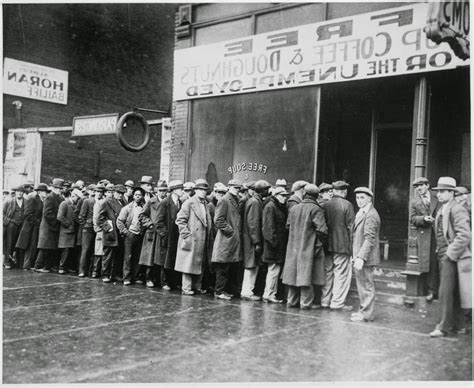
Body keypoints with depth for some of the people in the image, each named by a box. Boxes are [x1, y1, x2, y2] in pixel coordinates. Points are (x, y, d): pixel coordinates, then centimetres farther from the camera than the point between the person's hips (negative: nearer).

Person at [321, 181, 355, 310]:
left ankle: (325, 300, 18)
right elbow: (350, 225, -10)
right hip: (342, 244, -5)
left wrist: (325, 241, 15)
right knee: (342, 273, 2)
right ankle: (337, 302, 3)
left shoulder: (325, 205, 6)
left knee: (328, 272, 13)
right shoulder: (347, 205, -8)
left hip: (327, 244, 5)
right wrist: (351, 242, 0)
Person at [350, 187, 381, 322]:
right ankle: (363, 310, 27)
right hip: (359, 256, 10)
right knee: (361, 284, 16)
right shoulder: (361, 213, 16)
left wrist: (361, 257, -27)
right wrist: (355, 255, 18)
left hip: (366, 257, -10)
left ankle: (366, 314, 6)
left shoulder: (370, 215, -16)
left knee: (367, 285, -2)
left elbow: (369, 239, -23)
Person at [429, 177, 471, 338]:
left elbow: (464, 235, -21)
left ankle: (442, 327, -1)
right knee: (452, 293, 14)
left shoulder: (457, 210, -13)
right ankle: (459, 325, 24)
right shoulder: (441, 211, 15)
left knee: (446, 292, -7)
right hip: (443, 256, 9)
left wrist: (450, 254, -19)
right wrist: (439, 251, 14)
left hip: (452, 257, -9)